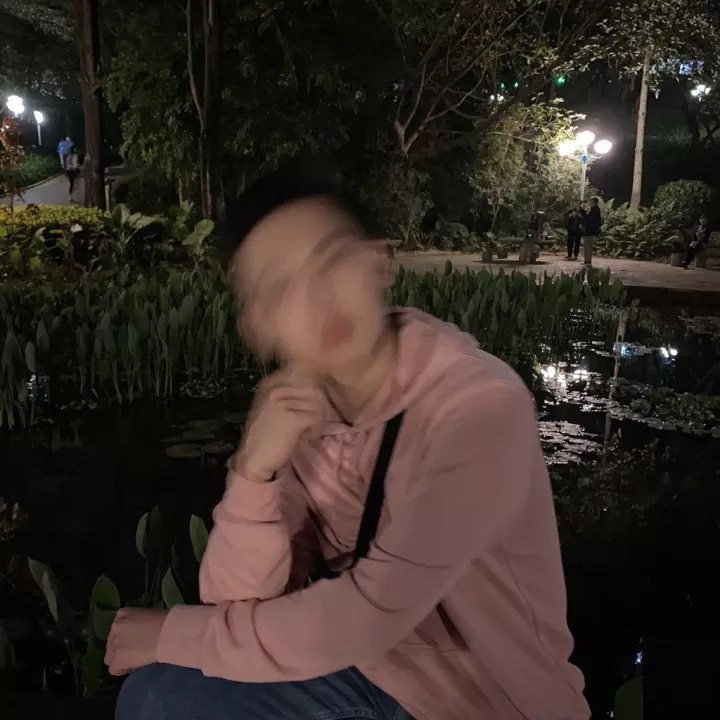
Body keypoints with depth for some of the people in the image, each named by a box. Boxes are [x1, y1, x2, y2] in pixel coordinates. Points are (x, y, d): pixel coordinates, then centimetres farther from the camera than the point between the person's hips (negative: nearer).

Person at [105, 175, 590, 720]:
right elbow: (235, 603, -9)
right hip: (367, 672, 5)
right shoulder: (299, 406, -7)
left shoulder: (481, 404, -25)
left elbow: (369, 615, -26)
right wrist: (256, 469, -26)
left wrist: (176, 633, -15)